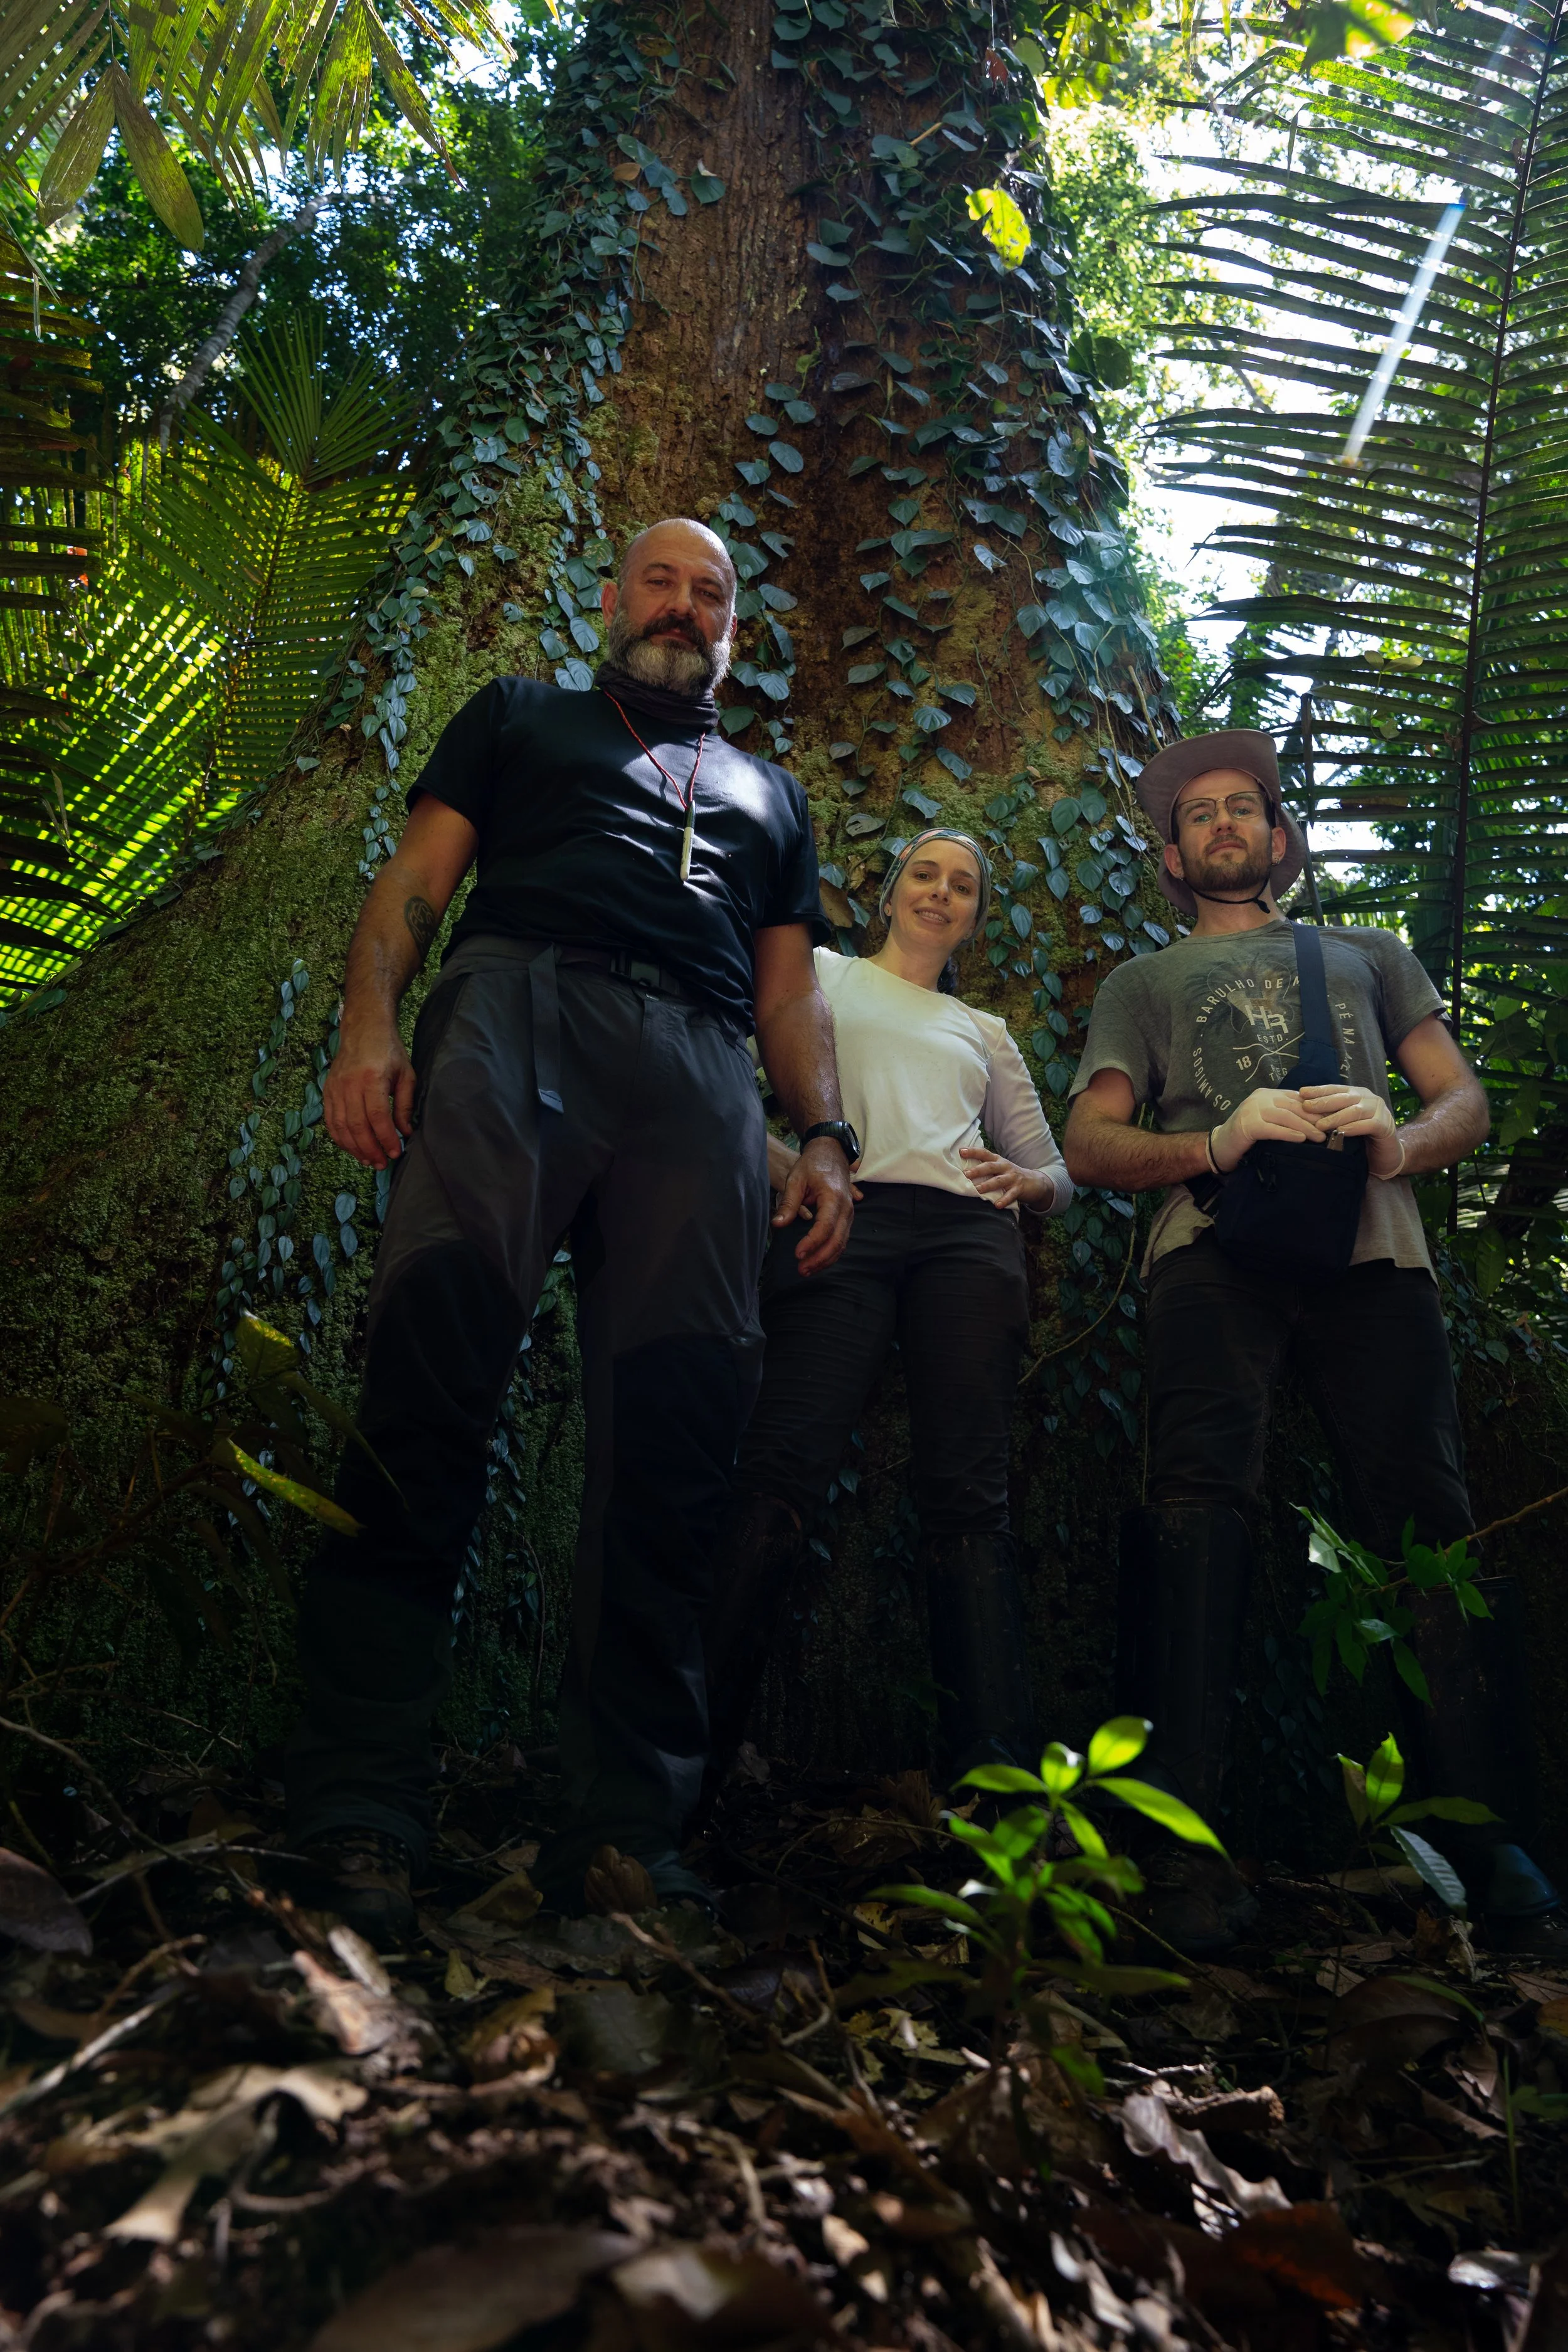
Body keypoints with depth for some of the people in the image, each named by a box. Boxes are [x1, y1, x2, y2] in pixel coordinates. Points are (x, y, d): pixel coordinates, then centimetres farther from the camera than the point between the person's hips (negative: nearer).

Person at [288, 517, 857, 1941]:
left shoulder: (768, 793, 37)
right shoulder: (522, 719, 30)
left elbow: (792, 989, 26)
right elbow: (418, 879, 16)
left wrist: (826, 1139, 8)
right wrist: (369, 1022, -5)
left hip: (700, 1075, 3)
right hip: (519, 1008, -2)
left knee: (676, 1435, -11)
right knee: (433, 1370, -22)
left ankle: (627, 1825, -6)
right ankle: (358, 1810, -19)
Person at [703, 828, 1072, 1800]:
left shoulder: (986, 1032, 32)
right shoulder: (820, 975, 23)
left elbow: (1059, 1176, 27)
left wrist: (1028, 1181, 3)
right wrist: (787, 1164, -6)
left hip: (971, 1237, 3)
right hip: (848, 1220, -3)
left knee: (968, 1493, -7)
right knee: (785, 1469, -17)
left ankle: (999, 1773, -8)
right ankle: (696, 1739, -13)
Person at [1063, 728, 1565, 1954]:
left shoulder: (1369, 955, 32)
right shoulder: (1145, 982, 27)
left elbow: (1467, 1099, 20)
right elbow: (1092, 1144, 14)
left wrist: (1401, 1141, -5)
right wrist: (1220, 1142, -7)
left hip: (1373, 1244, 2)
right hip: (1216, 1246, -1)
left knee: (1426, 1520, -10)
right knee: (1202, 1497, -21)